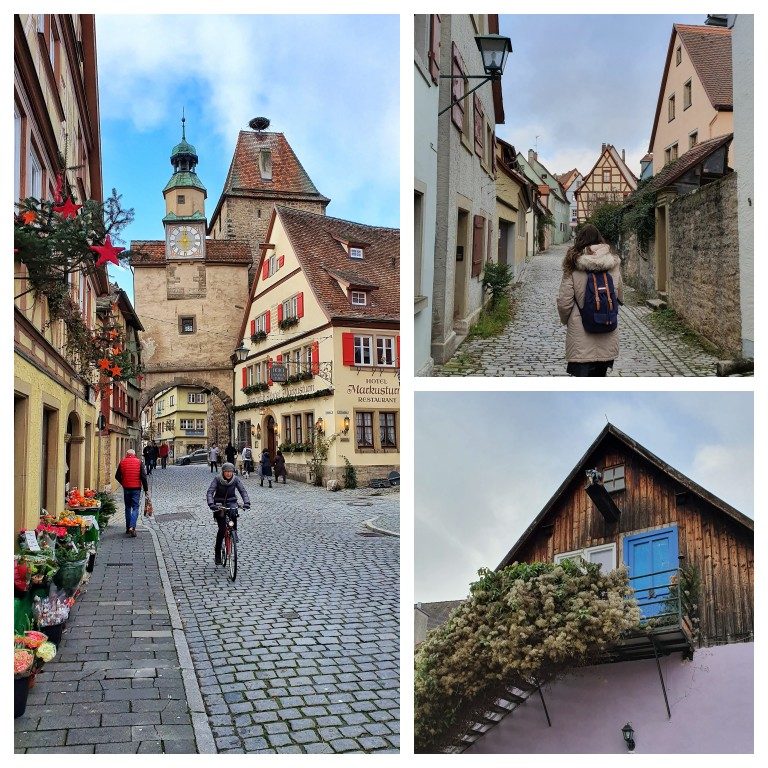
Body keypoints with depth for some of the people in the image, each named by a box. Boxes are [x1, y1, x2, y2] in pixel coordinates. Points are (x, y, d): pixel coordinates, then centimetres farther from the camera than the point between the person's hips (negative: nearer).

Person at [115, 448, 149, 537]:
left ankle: (128, 528, 17)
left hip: (126, 489, 2)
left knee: (128, 508, 15)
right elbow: (143, 477, -6)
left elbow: (117, 476, 6)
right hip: (136, 488, -2)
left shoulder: (122, 462, 2)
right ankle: (132, 527, -17)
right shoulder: (139, 462, -2)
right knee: (135, 508, 0)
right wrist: (146, 490, -1)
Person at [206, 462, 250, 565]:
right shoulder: (217, 479, -12)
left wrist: (246, 502, -31)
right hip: (219, 504, -1)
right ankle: (217, 554, 0)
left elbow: (243, 491, -13)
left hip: (231, 502, 1)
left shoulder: (236, 479, -7)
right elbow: (210, 492, -20)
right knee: (222, 528, -13)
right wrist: (211, 504, -37)